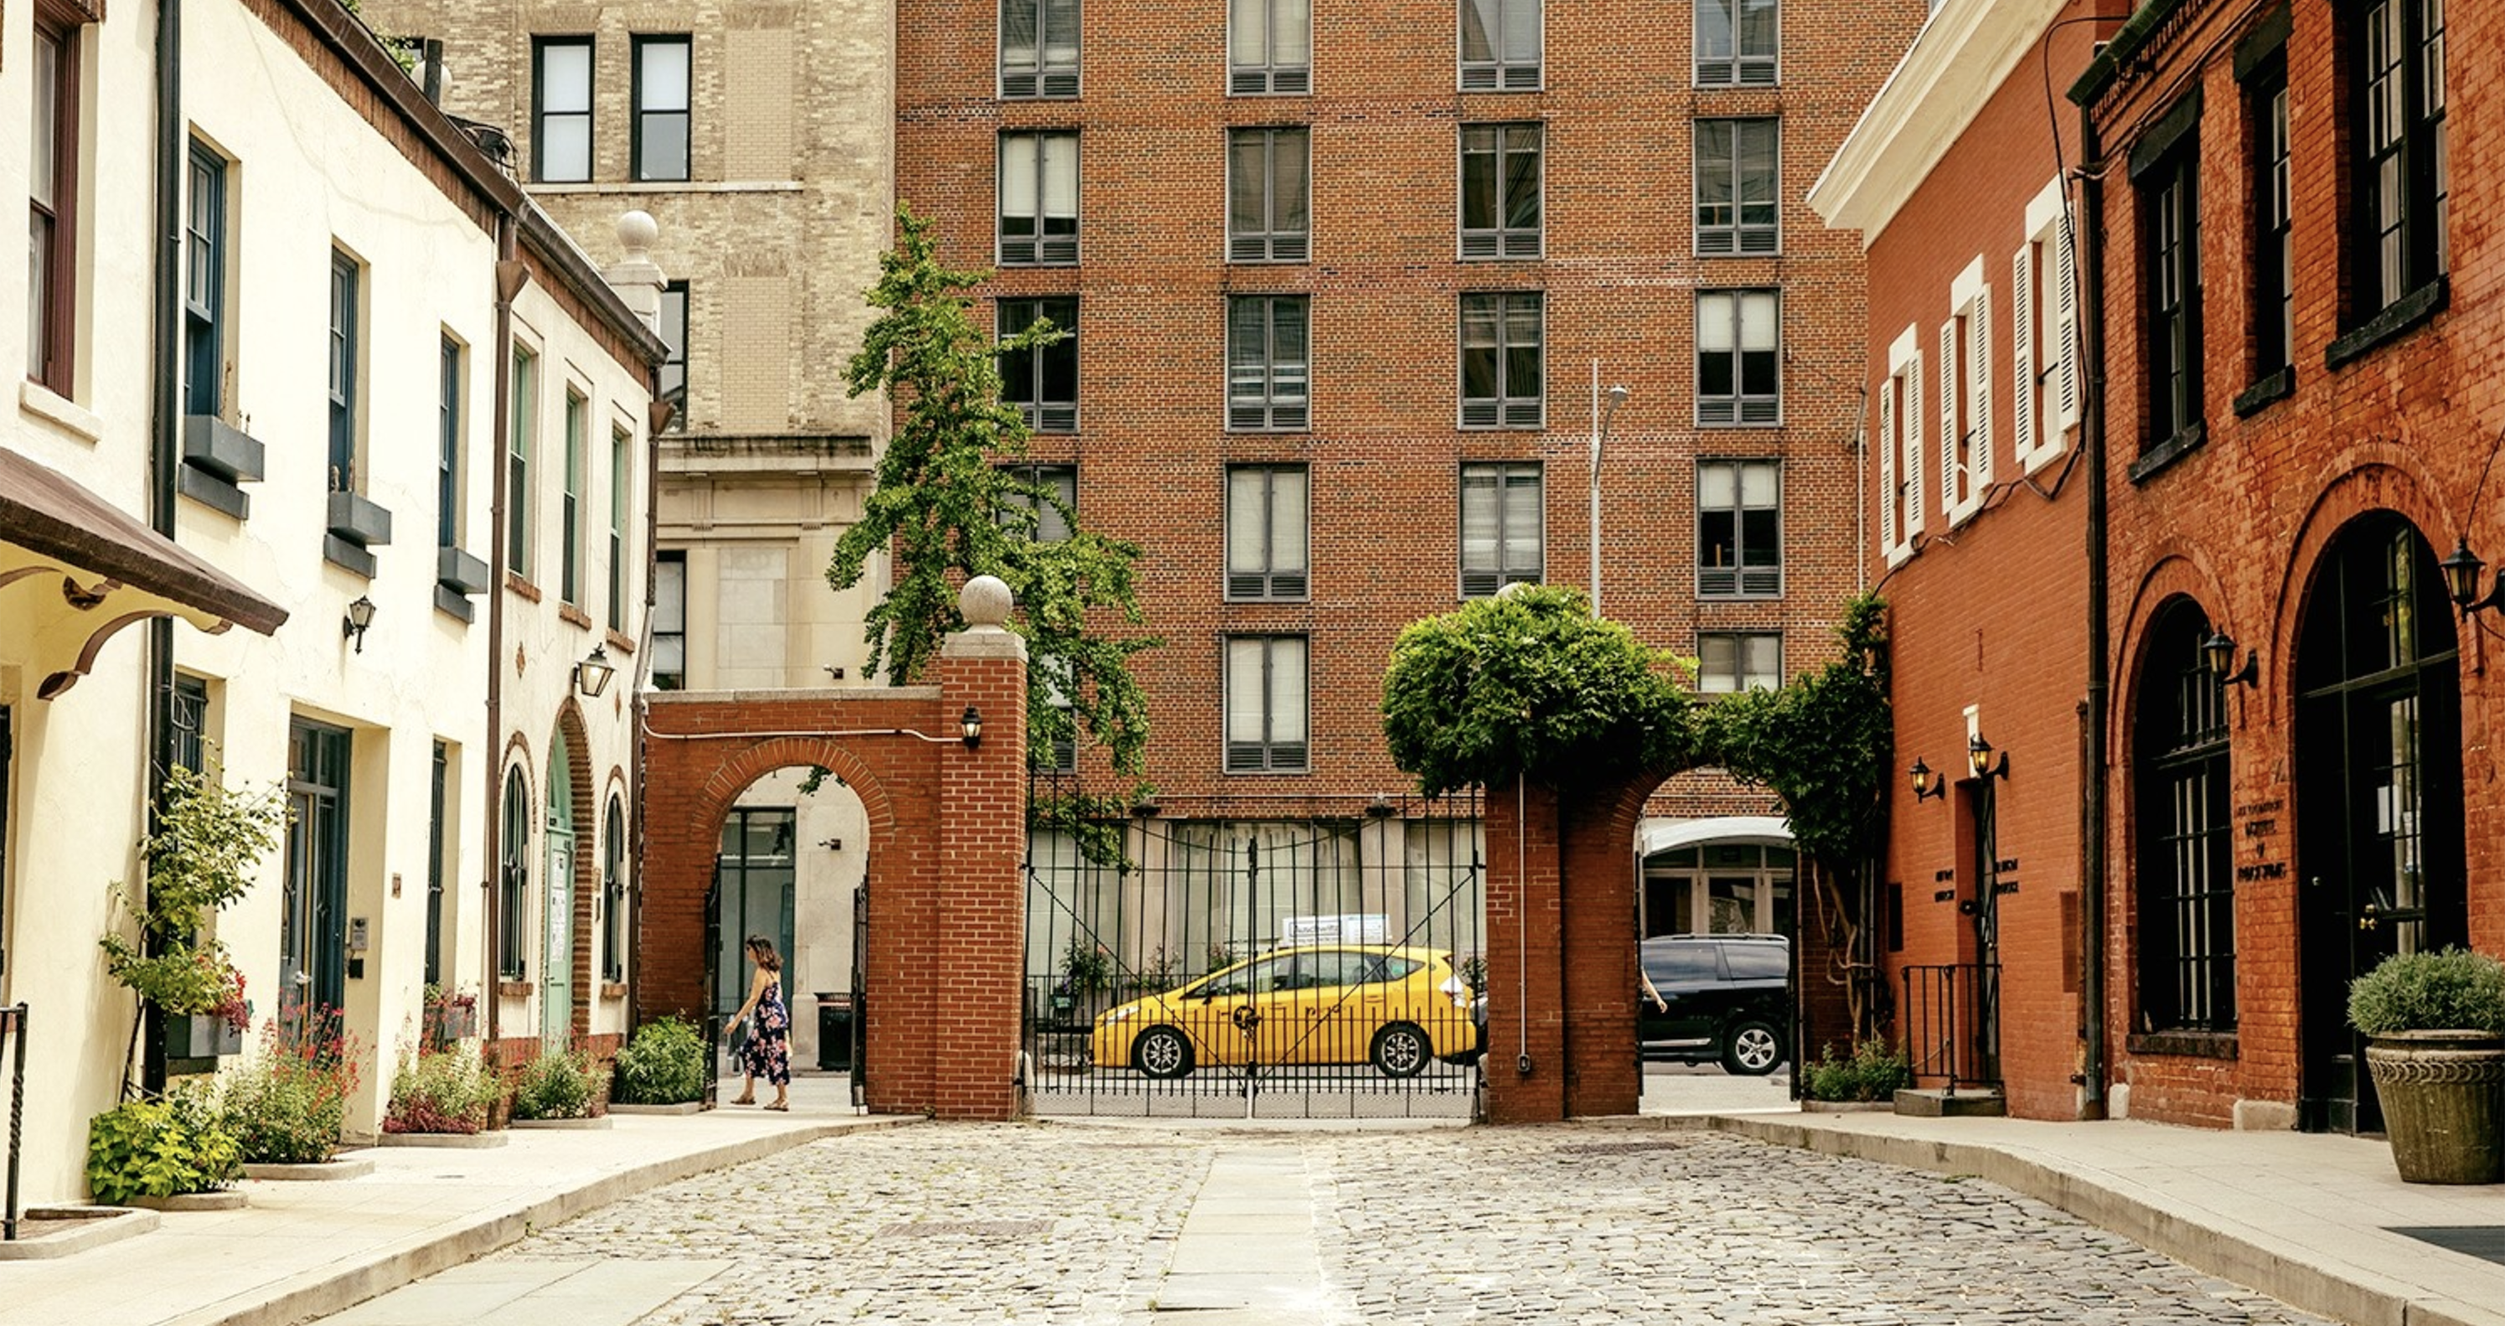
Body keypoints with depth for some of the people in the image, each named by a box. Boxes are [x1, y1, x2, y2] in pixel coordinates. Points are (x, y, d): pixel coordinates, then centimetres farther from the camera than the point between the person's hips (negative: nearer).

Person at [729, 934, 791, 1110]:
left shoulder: (762, 971, -17)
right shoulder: (774, 970, 11)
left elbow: (754, 999, -20)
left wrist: (737, 1019, -19)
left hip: (770, 1018, -10)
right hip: (777, 1015, 10)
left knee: (775, 1057, -3)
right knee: (750, 1051, 15)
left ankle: (783, 1099, 2)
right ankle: (748, 1093, 20)